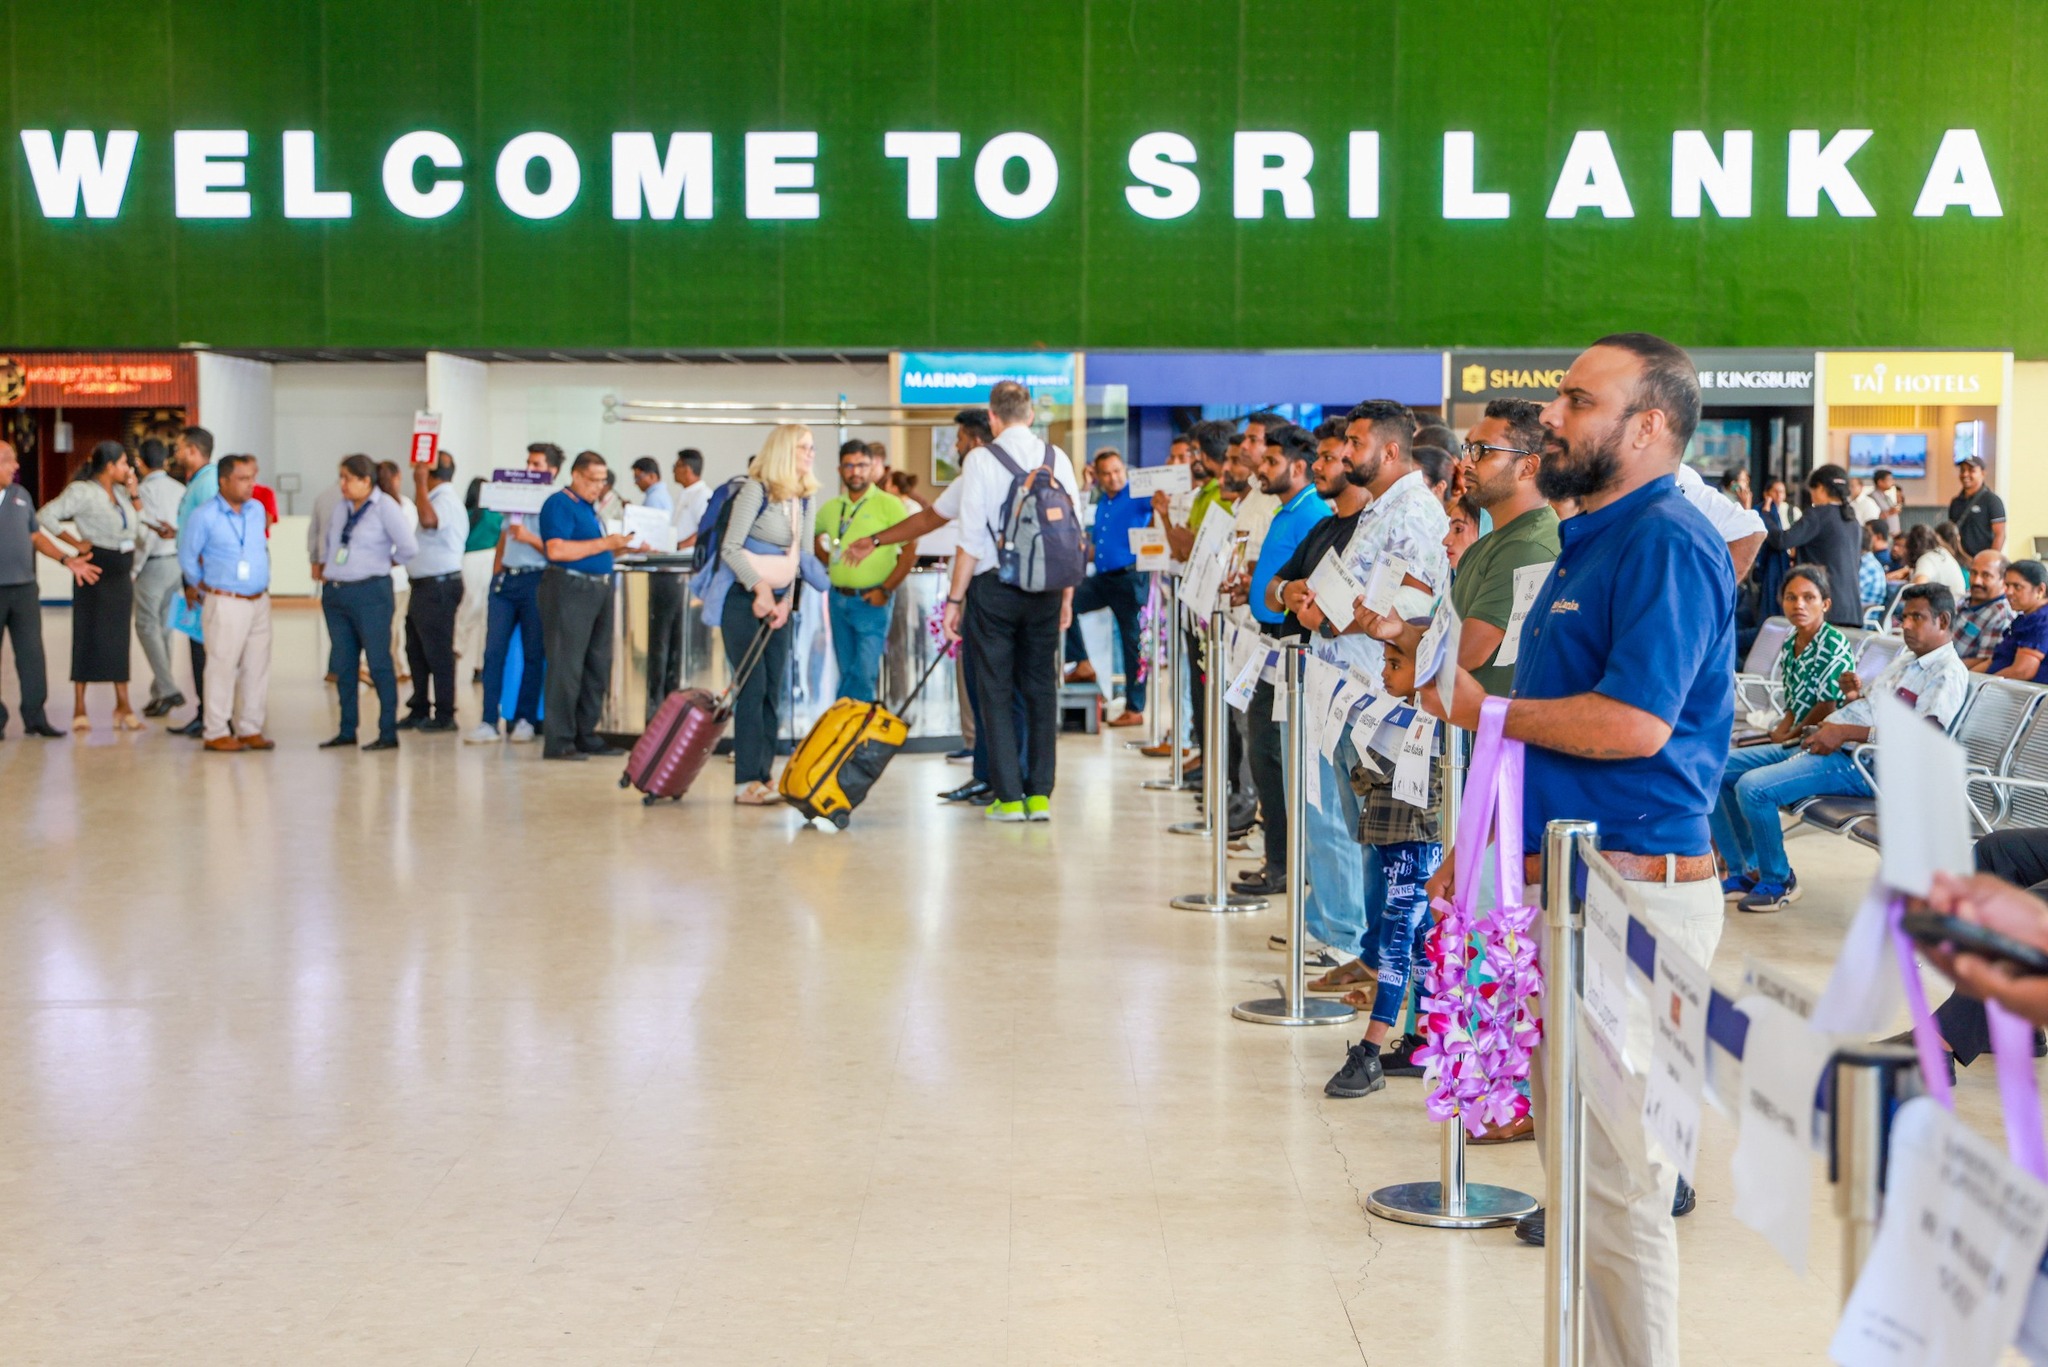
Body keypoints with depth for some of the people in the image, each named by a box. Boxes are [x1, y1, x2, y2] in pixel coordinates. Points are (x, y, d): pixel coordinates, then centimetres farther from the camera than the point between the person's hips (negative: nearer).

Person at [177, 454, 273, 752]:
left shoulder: (257, 510, 8)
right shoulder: (205, 516, -8)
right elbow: (187, 557, 1)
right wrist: (200, 588, 11)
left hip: (259, 601, 6)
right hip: (225, 603, -5)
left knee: (256, 668, 7)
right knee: (223, 667, -2)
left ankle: (250, 729, 16)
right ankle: (216, 733, 4)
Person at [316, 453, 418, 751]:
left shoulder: (385, 507, -9)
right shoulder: (340, 506, 11)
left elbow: (409, 547, -13)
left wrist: (387, 563, 0)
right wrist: (322, 565, 12)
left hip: (370, 594, -7)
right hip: (335, 592, 7)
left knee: (379, 663, -3)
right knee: (343, 665, 11)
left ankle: (388, 733, 0)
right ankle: (347, 731, 19)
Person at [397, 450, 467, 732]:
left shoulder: (445, 501, -16)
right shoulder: (437, 500, 18)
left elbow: (428, 520, -36)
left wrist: (420, 483, -26)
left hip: (439, 587, -11)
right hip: (424, 586, 11)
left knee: (437, 653, -6)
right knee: (416, 651, 15)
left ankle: (444, 715, -1)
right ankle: (419, 709, 23)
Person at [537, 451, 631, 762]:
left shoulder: (589, 507, 20)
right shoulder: (560, 504, -9)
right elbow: (556, 550, -21)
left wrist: (624, 547, 11)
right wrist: (604, 544, -19)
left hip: (599, 589, 10)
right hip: (569, 588, -10)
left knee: (598, 666, 10)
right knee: (566, 666, -8)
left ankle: (585, 735, 17)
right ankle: (558, 742, -6)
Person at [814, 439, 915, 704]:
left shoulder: (888, 504, -6)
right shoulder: (831, 508, 10)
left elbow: (911, 550, -10)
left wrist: (886, 590, -14)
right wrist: (829, 561, 13)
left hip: (872, 601, -5)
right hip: (839, 599, 6)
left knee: (865, 673, -10)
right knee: (847, 671, 11)